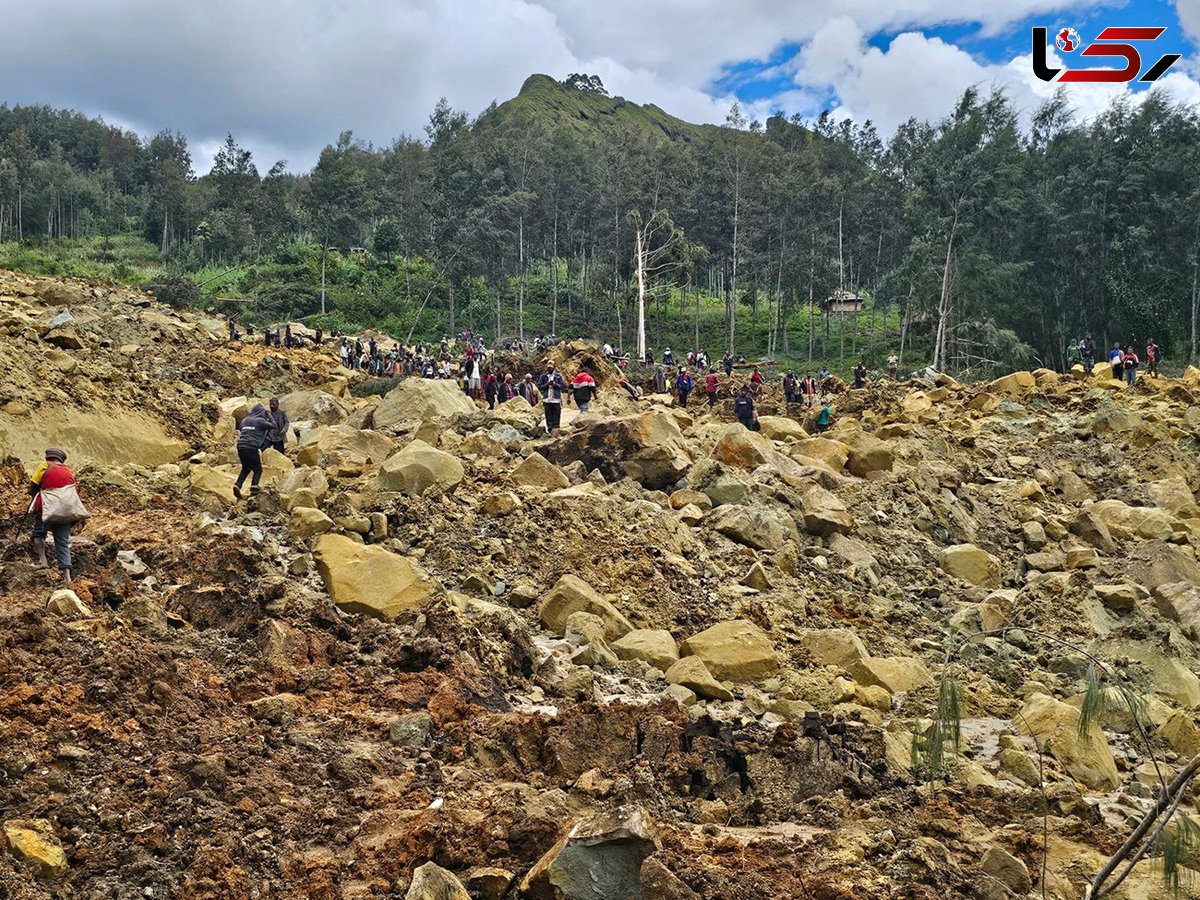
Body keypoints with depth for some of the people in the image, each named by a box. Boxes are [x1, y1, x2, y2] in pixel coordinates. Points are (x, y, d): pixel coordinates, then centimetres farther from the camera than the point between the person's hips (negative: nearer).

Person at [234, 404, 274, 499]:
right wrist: (269, 417, 21)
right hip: (251, 448, -6)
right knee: (258, 469, 7)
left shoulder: (245, 420, 19)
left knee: (246, 468, 22)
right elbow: (273, 426, 7)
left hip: (240, 446, 6)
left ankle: (237, 485, 3)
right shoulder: (260, 421, 0)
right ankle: (254, 486, -15)